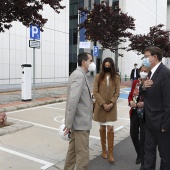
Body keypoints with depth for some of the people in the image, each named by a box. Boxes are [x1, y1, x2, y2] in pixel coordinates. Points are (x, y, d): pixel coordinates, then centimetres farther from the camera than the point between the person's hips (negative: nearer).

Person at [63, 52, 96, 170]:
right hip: (80, 122, -10)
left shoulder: (79, 74, 14)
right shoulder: (79, 75, -18)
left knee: (73, 150, 21)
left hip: (78, 121, 10)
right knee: (83, 155, 1)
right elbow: (73, 100, -27)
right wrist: (69, 123, -24)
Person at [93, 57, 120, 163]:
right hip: (100, 106, 0)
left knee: (110, 128, -2)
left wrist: (111, 104, -13)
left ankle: (110, 152, 9)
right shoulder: (98, 76, -2)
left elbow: (117, 92, -1)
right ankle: (104, 149, 28)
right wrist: (103, 104, -14)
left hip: (111, 107, 0)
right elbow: (95, 92, -6)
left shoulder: (116, 77, 0)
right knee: (102, 127, 12)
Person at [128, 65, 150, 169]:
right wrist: (130, 102, -7)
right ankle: (139, 154, 43)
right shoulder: (135, 82, 6)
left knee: (143, 138, 1)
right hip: (134, 113, 6)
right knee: (133, 135, 16)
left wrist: (144, 104, -22)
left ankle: (143, 162, 20)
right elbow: (130, 96, 13)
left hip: (145, 115, -5)